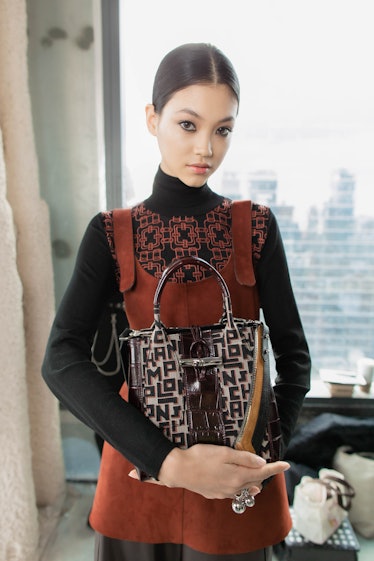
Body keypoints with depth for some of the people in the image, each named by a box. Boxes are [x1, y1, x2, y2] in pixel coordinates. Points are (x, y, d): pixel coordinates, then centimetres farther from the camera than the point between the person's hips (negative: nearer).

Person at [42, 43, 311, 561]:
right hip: (142, 467, 0)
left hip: (240, 474, 1)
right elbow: (61, 362, -16)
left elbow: (294, 354, -2)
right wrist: (168, 460, -24)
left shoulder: (255, 227, -6)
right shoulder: (113, 234, -7)